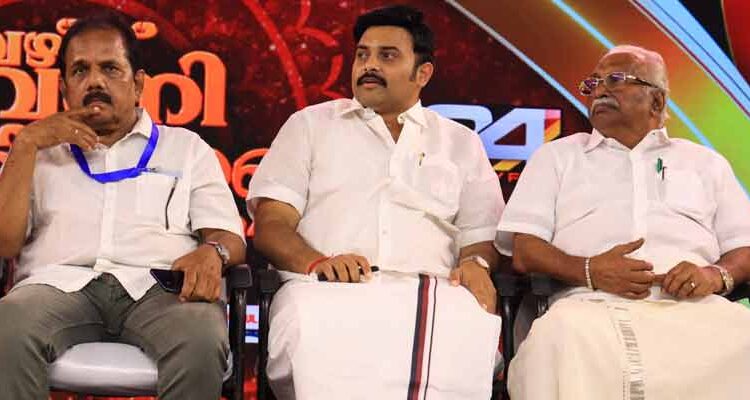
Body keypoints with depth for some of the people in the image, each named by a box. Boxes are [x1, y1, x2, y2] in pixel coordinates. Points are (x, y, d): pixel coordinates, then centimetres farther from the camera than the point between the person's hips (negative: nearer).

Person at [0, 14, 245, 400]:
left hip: (160, 285, 0)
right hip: (60, 282, 1)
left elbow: (230, 237, 13)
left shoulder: (188, 147, 23)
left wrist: (212, 252, -13)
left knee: (201, 340, -36)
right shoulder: (41, 152, 26)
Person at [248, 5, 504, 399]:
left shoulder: (462, 143, 24)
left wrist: (476, 263, -7)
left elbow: (480, 237, 19)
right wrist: (315, 262, -13)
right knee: (309, 324, -39)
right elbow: (271, 222, 9)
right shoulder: (310, 124, 19)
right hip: (327, 291, -1)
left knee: (472, 330, -34)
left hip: (427, 294, 2)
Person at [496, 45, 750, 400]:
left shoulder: (705, 162, 27)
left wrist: (717, 274, -6)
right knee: (556, 337, -38)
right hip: (593, 306, -1)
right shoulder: (557, 155, 23)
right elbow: (524, 250, 11)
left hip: (694, 308, 2)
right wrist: (590, 270, -9)